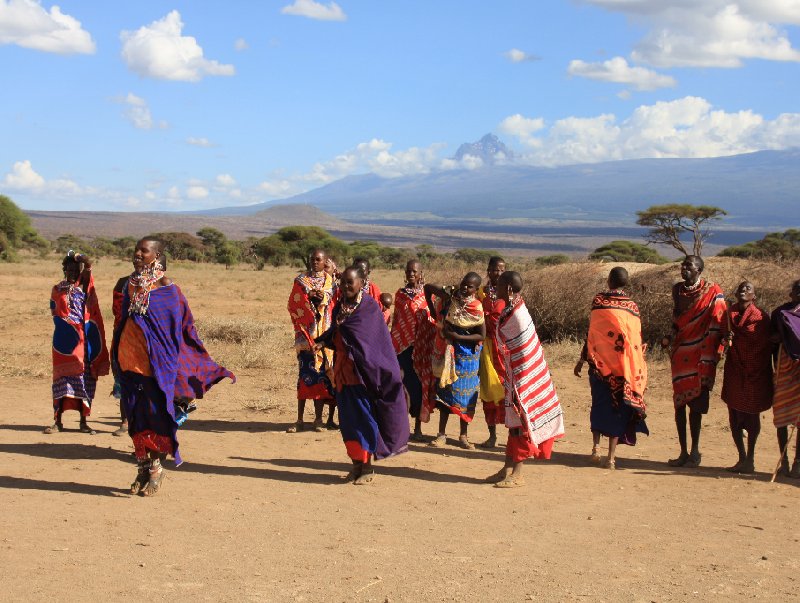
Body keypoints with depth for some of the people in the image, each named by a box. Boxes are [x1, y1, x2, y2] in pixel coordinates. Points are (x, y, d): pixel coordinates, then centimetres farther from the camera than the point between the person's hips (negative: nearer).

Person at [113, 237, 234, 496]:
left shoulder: (166, 287, -7)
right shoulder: (131, 284, 9)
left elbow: (180, 327, -4)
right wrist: (117, 356, 18)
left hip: (156, 362, -5)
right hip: (130, 360, 5)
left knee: (155, 415, -2)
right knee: (136, 417, 8)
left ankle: (156, 468, 11)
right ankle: (143, 469, 19)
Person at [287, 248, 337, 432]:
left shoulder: (331, 281, 11)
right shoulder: (301, 281, 9)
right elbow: (293, 305, 4)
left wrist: (323, 298, -9)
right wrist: (310, 297, -11)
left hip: (325, 334, 1)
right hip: (307, 333, -1)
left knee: (321, 372, -2)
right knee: (305, 372, -6)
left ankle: (318, 418, 5)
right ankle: (300, 419, -4)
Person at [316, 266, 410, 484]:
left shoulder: (370, 307, -9)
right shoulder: (340, 306, 10)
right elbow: (335, 333, 14)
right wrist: (323, 341, -6)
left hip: (363, 371, -6)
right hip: (343, 370, 6)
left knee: (363, 417, -1)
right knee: (348, 418, 8)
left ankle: (368, 468, 8)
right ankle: (356, 464, 18)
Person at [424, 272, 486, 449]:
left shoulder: (476, 308, -14)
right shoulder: (449, 294, -8)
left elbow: (481, 336, -14)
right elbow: (428, 288, 6)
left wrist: (456, 336, -19)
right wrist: (434, 313, 4)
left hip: (466, 356, -2)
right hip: (446, 352, 2)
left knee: (464, 393, 4)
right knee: (445, 390, 5)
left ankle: (463, 435, 16)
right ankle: (441, 434, 12)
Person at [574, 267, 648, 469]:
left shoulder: (599, 300, -4)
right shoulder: (632, 306, 1)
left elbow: (591, 334, -4)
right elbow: (636, 339, 2)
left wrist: (582, 360, 5)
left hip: (600, 363, -1)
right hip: (624, 367, 1)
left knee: (599, 404, 14)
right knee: (618, 408, 6)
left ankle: (596, 448, 0)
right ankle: (611, 457, 3)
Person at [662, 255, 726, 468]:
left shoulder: (712, 292, -6)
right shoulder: (677, 289, 10)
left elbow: (716, 325, -9)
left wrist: (707, 361, -15)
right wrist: (669, 338, 5)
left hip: (699, 354, -5)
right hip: (680, 353, 5)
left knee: (695, 403, -4)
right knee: (679, 403, 5)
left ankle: (695, 451, 5)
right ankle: (683, 452, 13)